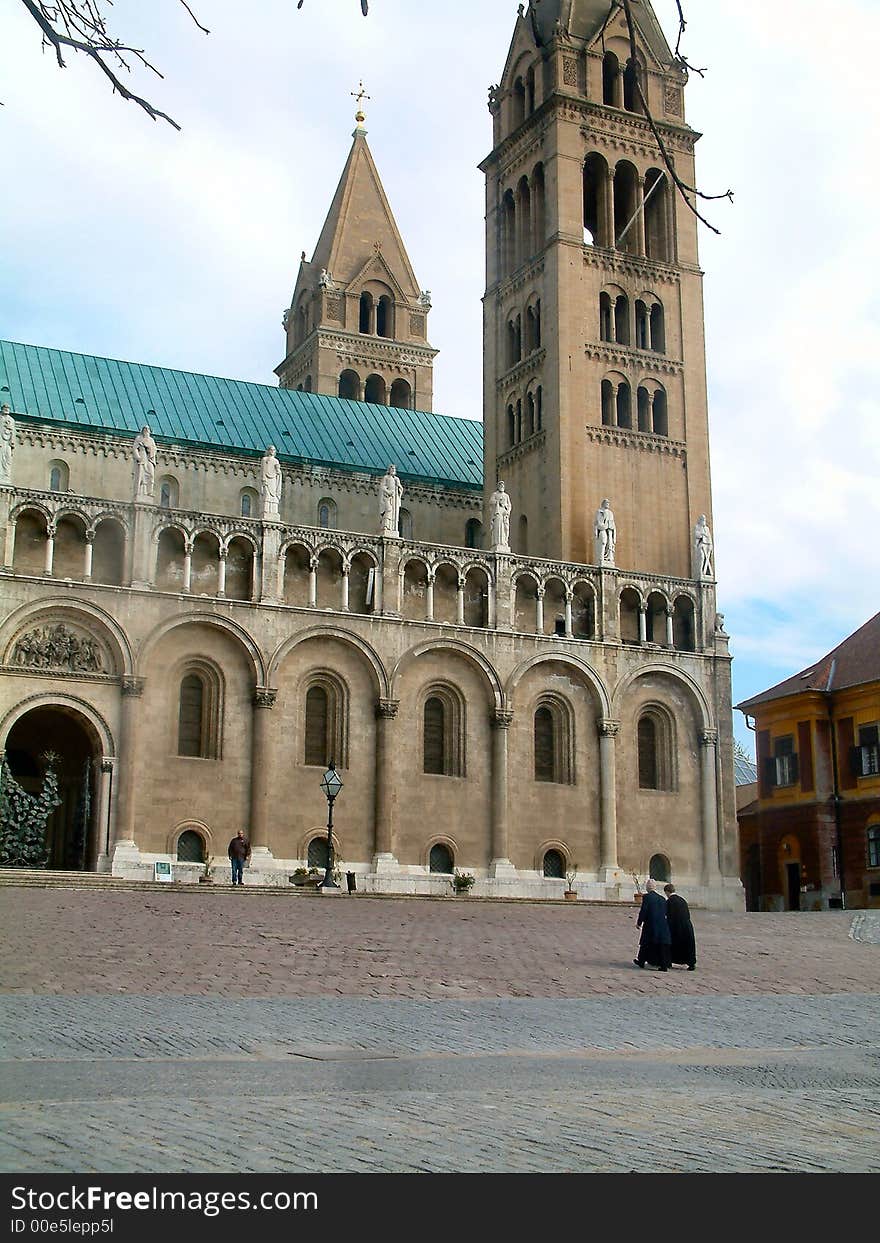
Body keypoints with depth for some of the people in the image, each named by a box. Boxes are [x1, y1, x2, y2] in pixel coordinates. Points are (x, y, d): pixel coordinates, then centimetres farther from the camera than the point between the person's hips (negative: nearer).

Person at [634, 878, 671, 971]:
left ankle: (641, 961, 25)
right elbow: (665, 913, 10)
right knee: (662, 945, 4)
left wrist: (639, 922, -1)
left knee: (645, 943, 12)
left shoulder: (647, 897, -9)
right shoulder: (662, 899, 8)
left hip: (650, 925, -4)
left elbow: (643, 911, -11)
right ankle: (664, 965, -1)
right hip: (663, 926, 4)